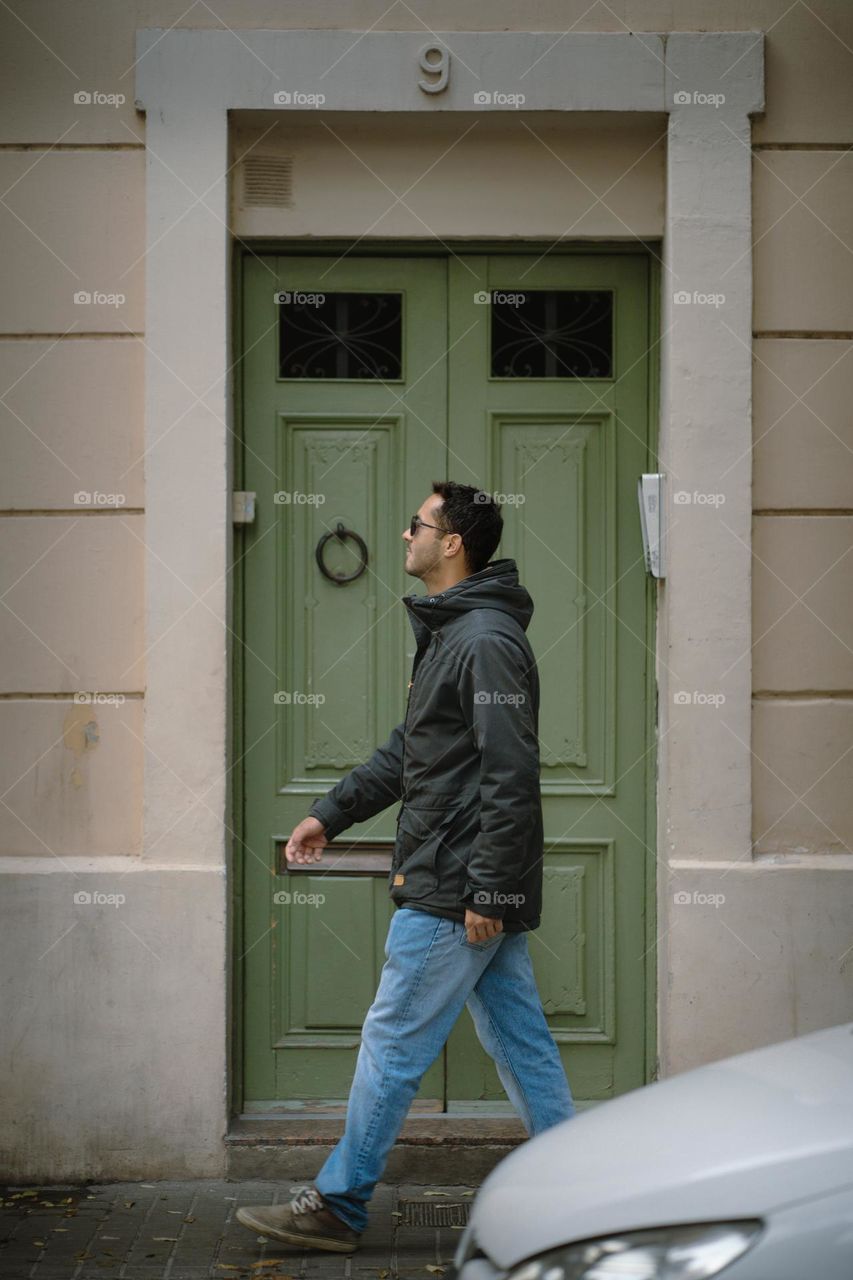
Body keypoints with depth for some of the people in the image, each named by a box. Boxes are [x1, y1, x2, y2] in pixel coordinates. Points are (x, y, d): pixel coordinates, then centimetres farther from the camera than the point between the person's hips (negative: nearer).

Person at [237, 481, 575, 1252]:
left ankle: (337, 1207, 9)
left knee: (393, 1044, -1)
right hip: (481, 891, 10)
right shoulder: (450, 633, 17)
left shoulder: (487, 639, -16)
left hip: (455, 892, -10)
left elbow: (510, 776, -21)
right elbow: (408, 753, 24)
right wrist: (330, 813, 20)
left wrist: (488, 890, -22)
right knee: (520, 1044, 12)